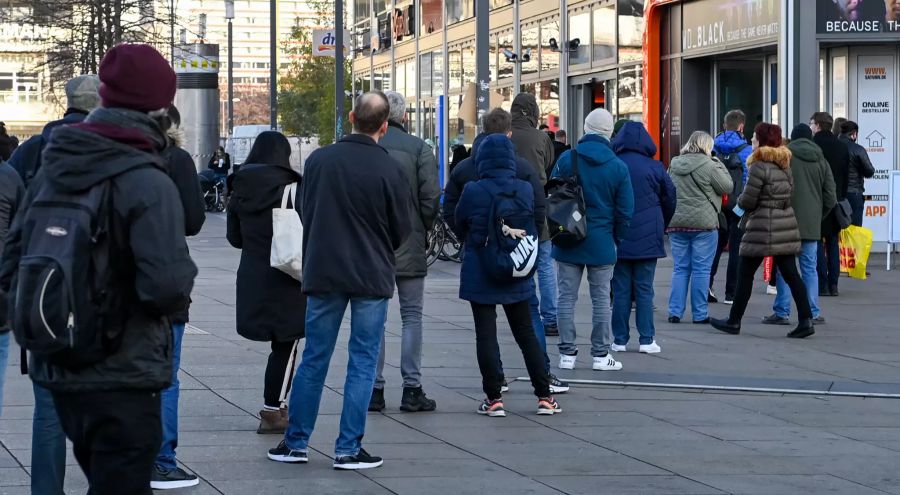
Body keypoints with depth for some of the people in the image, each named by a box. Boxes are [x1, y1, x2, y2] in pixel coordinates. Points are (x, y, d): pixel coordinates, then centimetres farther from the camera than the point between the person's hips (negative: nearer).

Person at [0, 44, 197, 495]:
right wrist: (182, 279, -5)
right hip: (122, 378, -7)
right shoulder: (147, 182, -17)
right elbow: (168, 285, -26)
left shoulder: (51, 170, 5)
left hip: (57, 372, 7)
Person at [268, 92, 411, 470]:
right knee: (363, 361, 5)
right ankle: (348, 449, 4)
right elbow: (402, 230, -2)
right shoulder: (390, 169, -12)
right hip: (372, 276, -3)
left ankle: (295, 442, 15)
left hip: (323, 272, 3)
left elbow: (304, 211, 9)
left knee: (314, 358, 11)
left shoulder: (319, 160, -3)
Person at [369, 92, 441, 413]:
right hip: (409, 246, -1)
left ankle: (374, 389, 6)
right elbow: (431, 196, -7)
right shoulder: (418, 148, -6)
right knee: (412, 316, 6)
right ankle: (412, 389, 2)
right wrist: (424, 230, 9)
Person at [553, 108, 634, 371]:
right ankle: (601, 354, 9)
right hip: (601, 242, 0)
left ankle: (567, 353, 7)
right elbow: (625, 210, -2)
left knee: (567, 297, 6)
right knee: (601, 298, 7)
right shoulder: (618, 167, -5)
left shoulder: (566, 159, -6)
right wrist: (617, 238, 12)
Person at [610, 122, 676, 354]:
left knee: (621, 290, 6)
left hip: (618, 238, 0)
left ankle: (620, 339, 6)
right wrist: (660, 228, 21)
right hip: (648, 239, 0)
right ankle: (647, 339, 3)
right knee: (644, 290, 5)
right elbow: (670, 199, 6)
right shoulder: (655, 167, -3)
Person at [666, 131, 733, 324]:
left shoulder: (674, 165, 9)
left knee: (680, 268, 10)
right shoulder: (708, 166, -9)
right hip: (703, 223, -5)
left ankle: (675, 312, 6)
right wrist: (719, 165, 9)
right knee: (701, 270, 0)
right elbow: (727, 187, -2)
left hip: (676, 222, 5)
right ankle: (700, 314, 1)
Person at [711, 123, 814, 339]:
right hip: (786, 227, 7)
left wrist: (740, 201, 8)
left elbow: (747, 201, -13)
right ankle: (806, 320, -3)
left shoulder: (760, 166, -13)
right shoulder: (785, 164, 10)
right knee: (790, 274, 5)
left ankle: (734, 322, 12)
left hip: (762, 228, -7)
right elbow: (789, 193, 14)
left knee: (745, 274, 4)